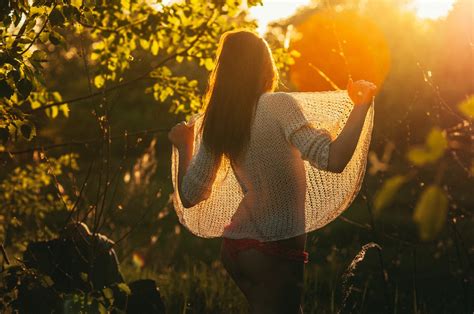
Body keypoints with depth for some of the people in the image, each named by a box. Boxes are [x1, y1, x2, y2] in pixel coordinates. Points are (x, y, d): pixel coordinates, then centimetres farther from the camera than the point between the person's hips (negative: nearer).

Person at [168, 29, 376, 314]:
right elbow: (332, 160, -25)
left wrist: (185, 146, 21)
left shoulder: (217, 122, 3)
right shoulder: (278, 104, -14)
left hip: (234, 248, 7)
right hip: (277, 249, -7)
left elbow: (190, 196, 7)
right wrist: (362, 105, -14)